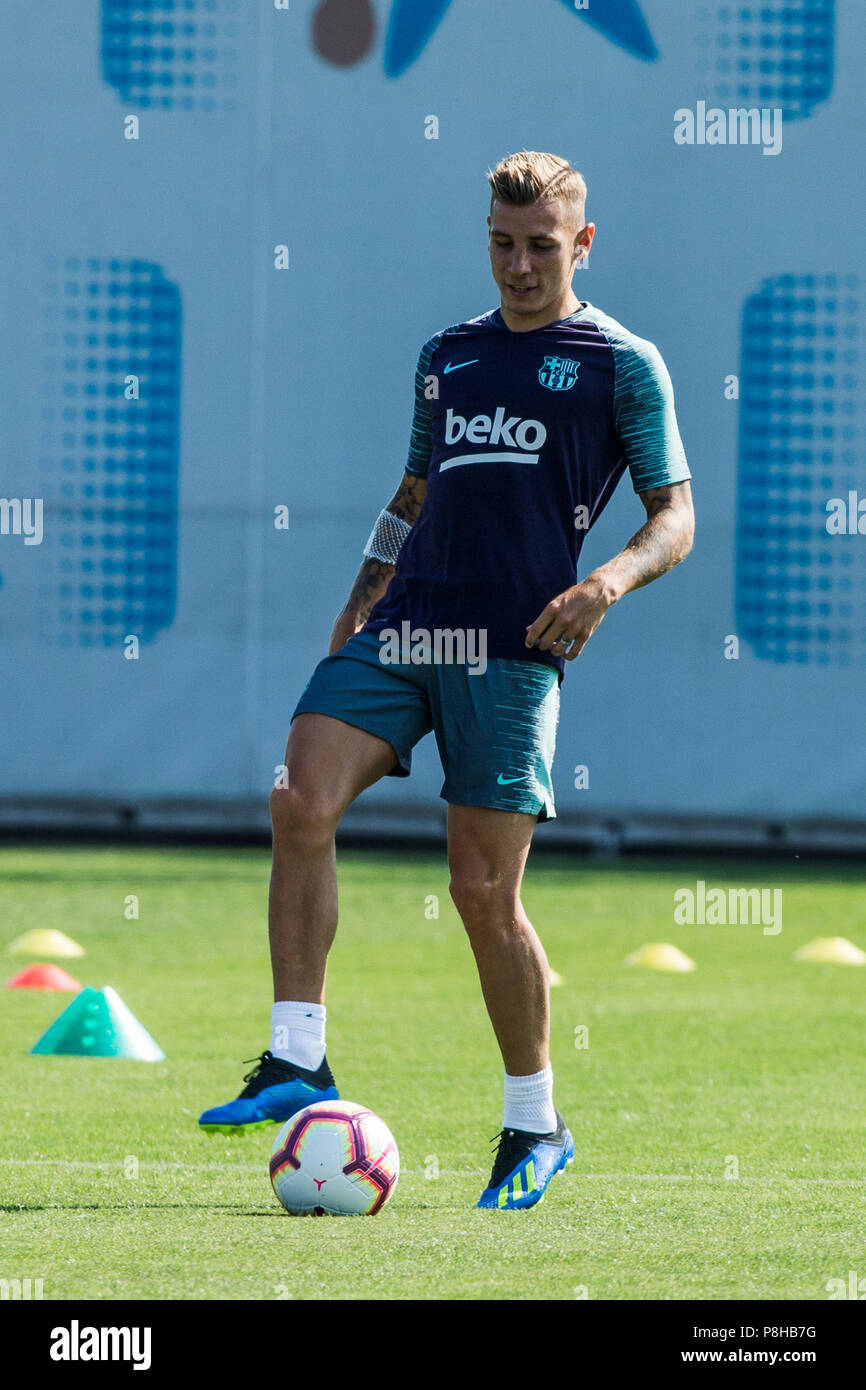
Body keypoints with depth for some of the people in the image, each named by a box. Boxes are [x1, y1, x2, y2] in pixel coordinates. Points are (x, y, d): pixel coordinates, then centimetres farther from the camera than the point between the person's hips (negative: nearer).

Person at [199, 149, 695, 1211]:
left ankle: (536, 1126, 11)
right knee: (302, 805, -16)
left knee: (483, 889, -6)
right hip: (402, 631, 5)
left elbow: (675, 517, 4)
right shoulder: (447, 356, 20)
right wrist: (361, 602, 18)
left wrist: (611, 580, -15)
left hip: (511, 646, -5)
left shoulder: (622, 365, 5)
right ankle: (297, 1063, -13)